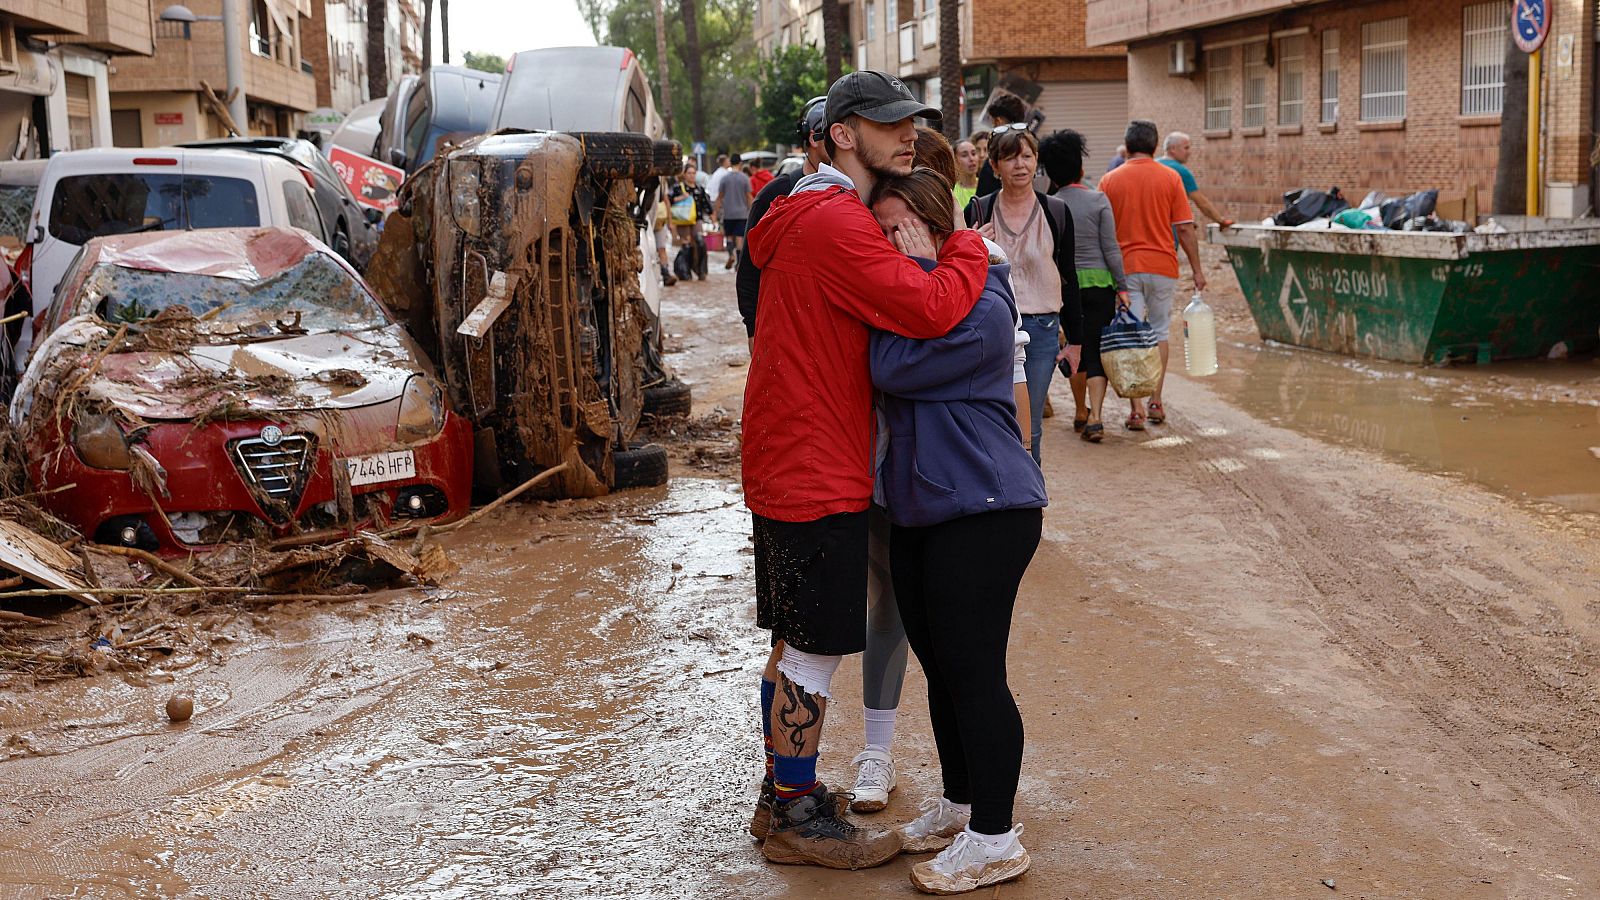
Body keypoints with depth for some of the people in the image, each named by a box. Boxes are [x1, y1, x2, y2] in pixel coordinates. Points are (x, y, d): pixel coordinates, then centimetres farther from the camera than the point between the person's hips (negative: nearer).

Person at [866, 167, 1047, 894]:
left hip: (984, 512, -9)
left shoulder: (982, 309, -15)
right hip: (916, 509, 9)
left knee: (973, 671, -5)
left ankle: (994, 837, 5)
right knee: (940, 667, 17)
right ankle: (958, 804, 32)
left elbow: (894, 369, -22)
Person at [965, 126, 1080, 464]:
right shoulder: (978, 212, 2)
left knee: (1030, 429, 6)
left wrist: (1075, 338, 8)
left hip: (1041, 329, 0)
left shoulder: (1056, 213, 4)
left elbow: (1068, 278, 9)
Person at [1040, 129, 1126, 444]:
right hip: (1099, 282, -2)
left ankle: (1081, 413, 26)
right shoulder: (1098, 200, -6)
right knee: (1097, 352, 0)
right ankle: (1094, 418, -13)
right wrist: (1122, 287, 1)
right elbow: (1111, 248, -5)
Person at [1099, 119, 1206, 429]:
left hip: (1125, 267, 0)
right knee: (1159, 332, 17)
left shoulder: (1110, 180, 0)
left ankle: (1136, 409, -6)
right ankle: (1156, 402, 18)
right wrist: (1197, 270, 5)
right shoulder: (1170, 178, -2)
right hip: (1162, 266, 1)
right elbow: (1185, 229, -3)